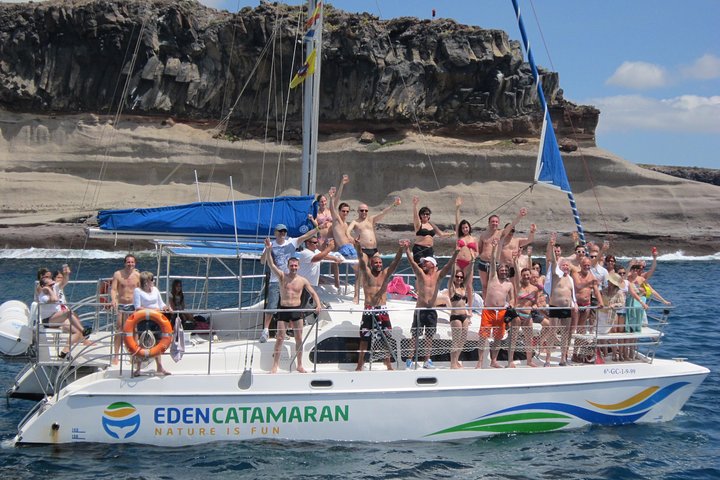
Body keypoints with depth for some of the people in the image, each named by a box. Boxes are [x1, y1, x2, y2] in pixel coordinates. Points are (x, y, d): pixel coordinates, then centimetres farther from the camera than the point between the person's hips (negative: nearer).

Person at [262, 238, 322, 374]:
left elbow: (313, 293, 10)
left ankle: (299, 365, 16)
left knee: (299, 339, 6)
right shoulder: (282, 276, 0)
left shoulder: (303, 280, 4)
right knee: (280, 338, -2)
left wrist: (318, 305, -7)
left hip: (297, 310, 2)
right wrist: (268, 250, -25)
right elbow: (271, 264, -11)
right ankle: (275, 365, 4)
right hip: (283, 309, -1)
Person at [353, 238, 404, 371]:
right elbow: (362, 262, -14)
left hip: (382, 310, 2)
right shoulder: (367, 273, 3)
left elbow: (395, 263, -4)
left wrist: (401, 250, -23)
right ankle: (360, 365, 5)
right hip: (368, 310, -2)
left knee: (385, 338, 5)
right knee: (364, 339, 0)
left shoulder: (385, 274, 9)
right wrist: (358, 249, -34)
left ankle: (388, 364, 14)